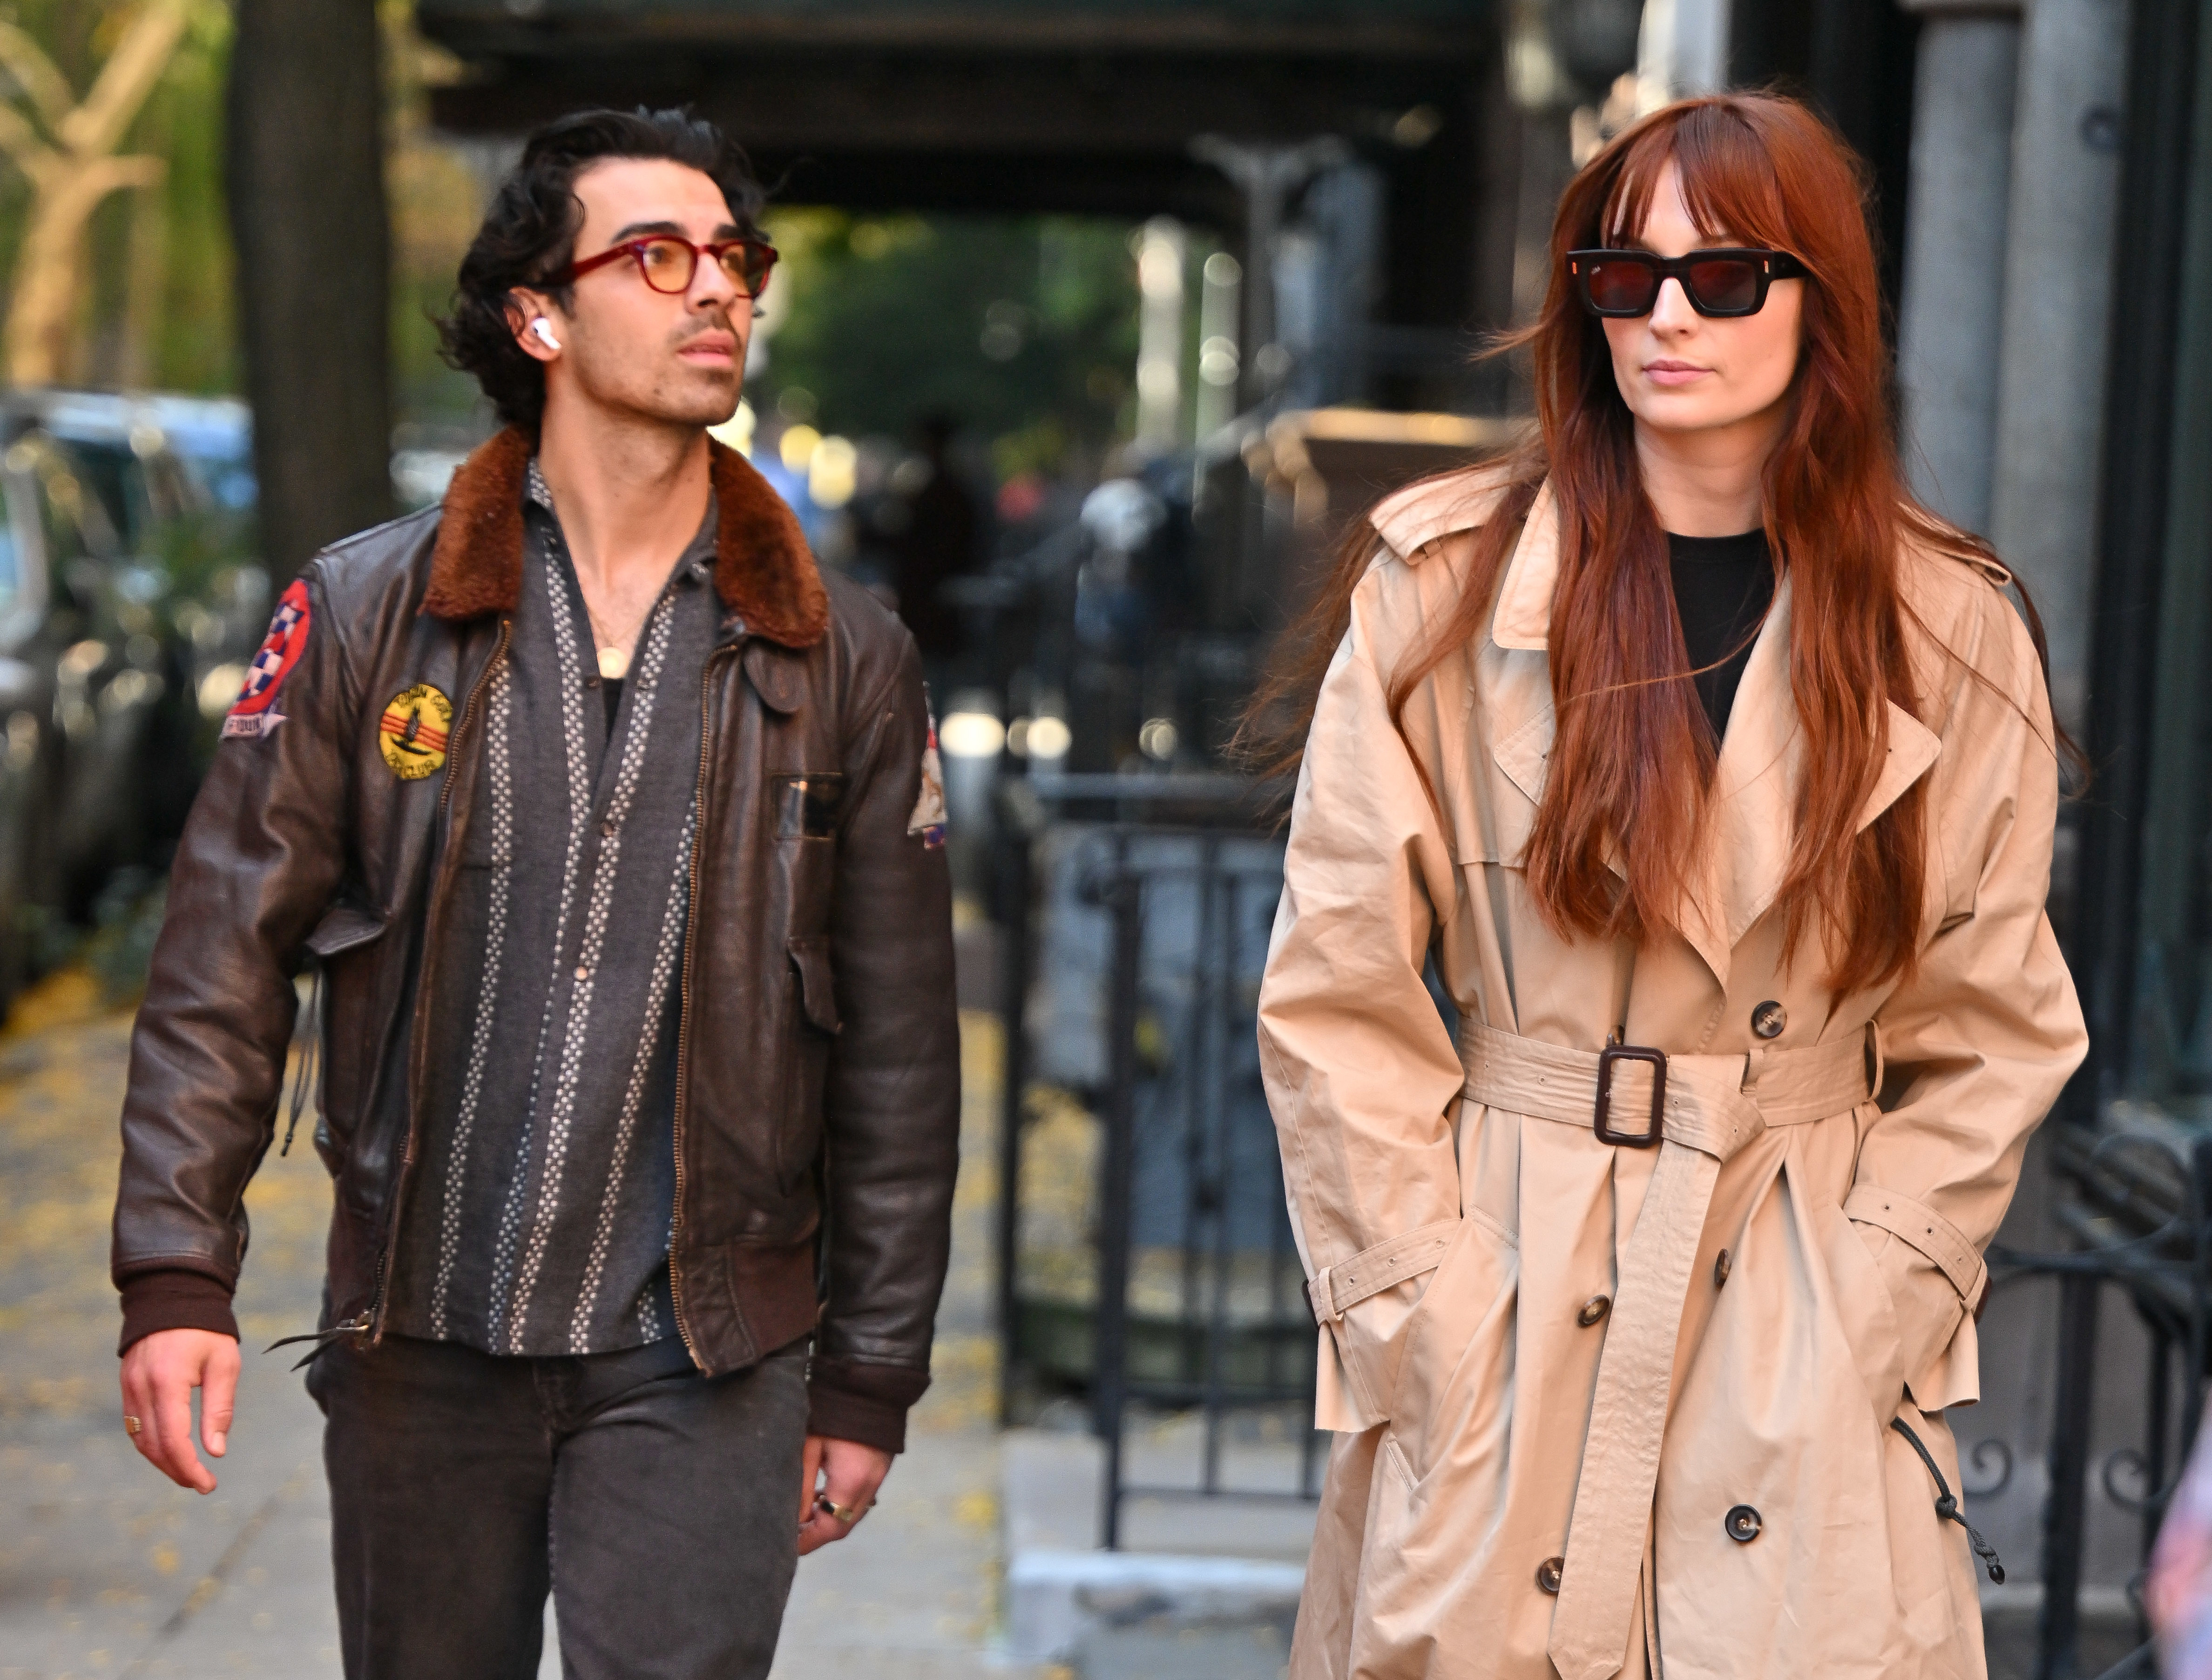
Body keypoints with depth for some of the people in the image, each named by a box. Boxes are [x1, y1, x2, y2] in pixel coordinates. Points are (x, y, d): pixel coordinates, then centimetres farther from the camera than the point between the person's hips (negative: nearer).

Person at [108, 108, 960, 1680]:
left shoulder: (846, 659, 2)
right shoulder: (365, 613, 1)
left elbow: (898, 1052, 5)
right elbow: (227, 954, 0)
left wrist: (869, 1380, 5)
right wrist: (177, 1277, -9)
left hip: (702, 1367, 0)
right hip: (420, 1338, 1)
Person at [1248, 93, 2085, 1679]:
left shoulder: (1955, 637, 2)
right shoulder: (1446, 589, -2)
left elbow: (1991, 1039, 6)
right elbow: (1336, 1005, -3)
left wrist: (1860, 1328, -4)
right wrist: (1430, 1332, -7)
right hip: (1509, 1300, -1)